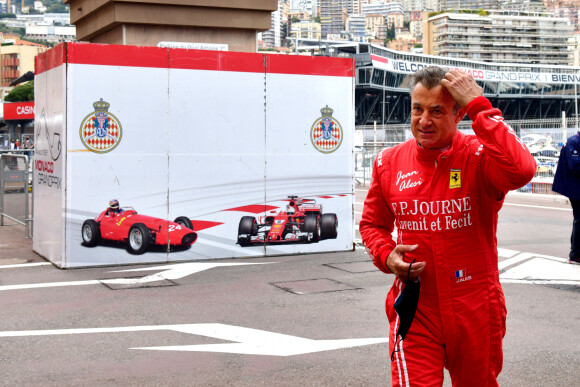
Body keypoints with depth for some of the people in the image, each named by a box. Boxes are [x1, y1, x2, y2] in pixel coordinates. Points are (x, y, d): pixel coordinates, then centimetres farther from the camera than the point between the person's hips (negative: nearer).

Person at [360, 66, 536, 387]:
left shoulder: (479, 157, -12)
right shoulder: (389, 162, 0)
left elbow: (521, 170, -36)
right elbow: (373, 223, 14)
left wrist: (479, 107, -29)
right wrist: (386, 255, -8)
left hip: (475, 311, -1)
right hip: (415, 310, 1)